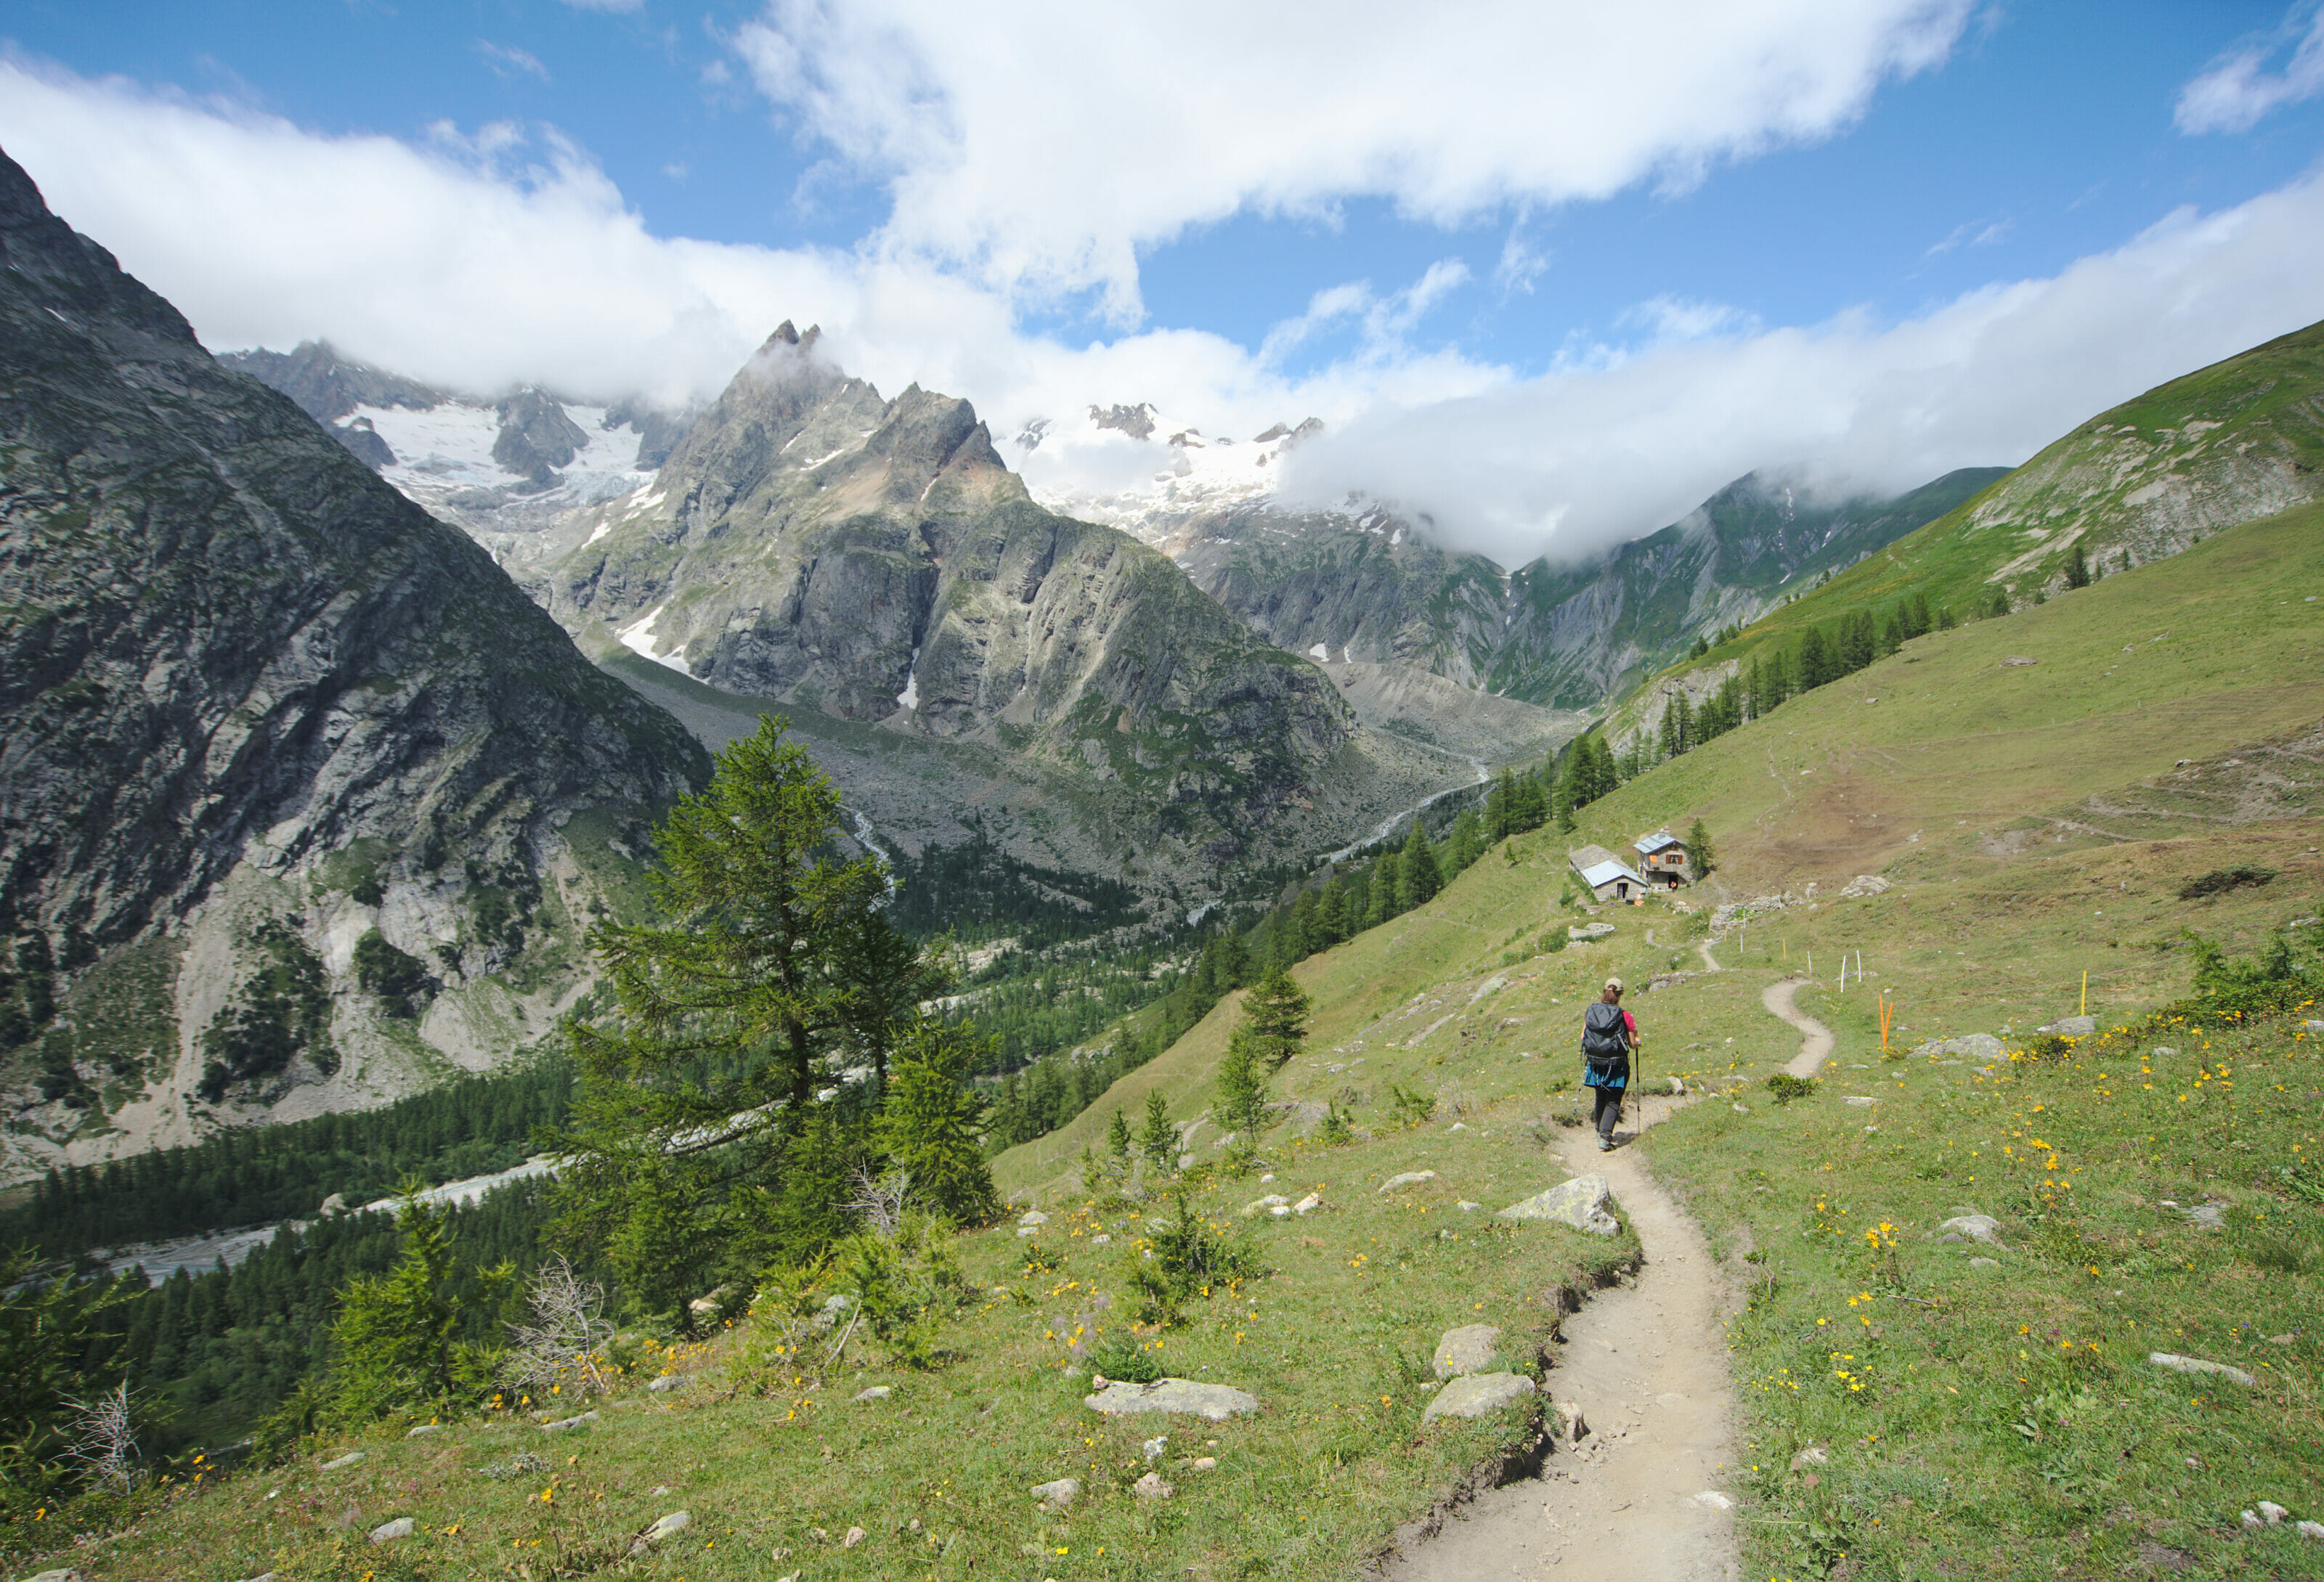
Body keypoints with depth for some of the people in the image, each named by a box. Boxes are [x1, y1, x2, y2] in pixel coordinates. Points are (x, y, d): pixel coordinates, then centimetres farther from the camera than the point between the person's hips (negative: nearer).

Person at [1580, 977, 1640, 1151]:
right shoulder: (1625, 1017, -13)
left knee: (1601, 1098, 23)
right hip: (1617, 1067, -4)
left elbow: (1583, 1037, 3)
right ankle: (1605, 1137, -8)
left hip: (1595, 1064, 4)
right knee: (1613, 1102, 5)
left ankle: (1601, 1131, 35)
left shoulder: (1590, 1012, -4)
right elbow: (1632, 1044, -6)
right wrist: (1638, 1041, 18)